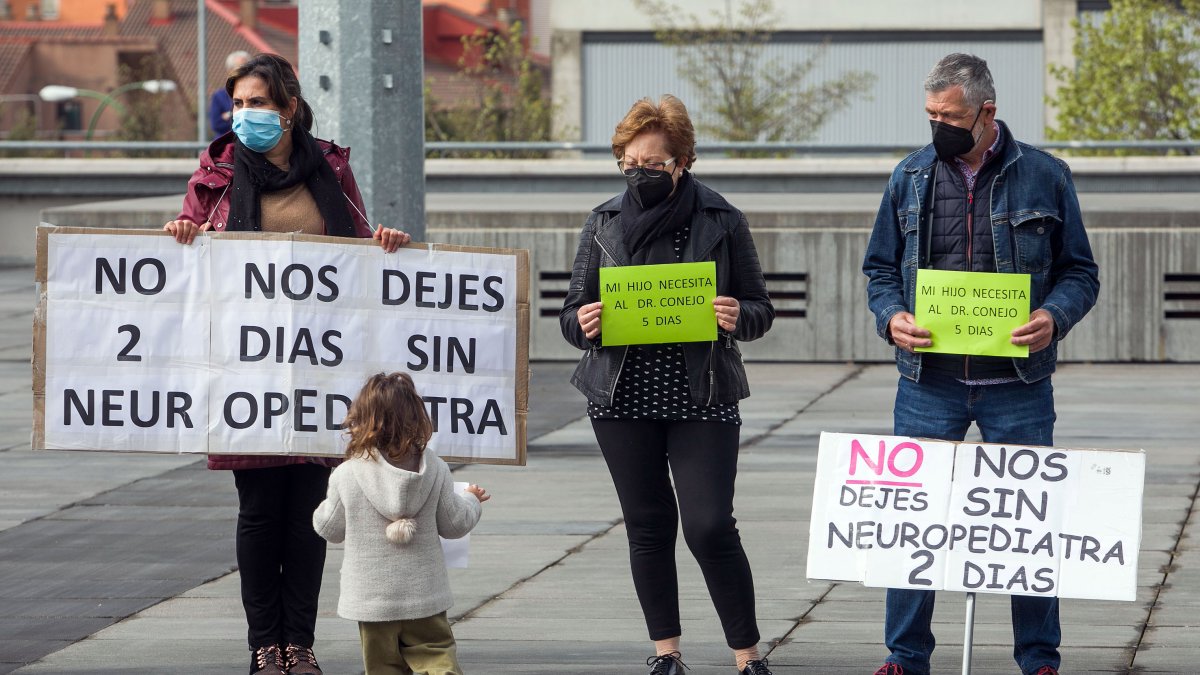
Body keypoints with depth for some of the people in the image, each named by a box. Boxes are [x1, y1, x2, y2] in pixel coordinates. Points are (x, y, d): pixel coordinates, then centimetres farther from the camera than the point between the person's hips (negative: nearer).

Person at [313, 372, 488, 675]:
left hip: (372, 599, -1)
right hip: (425, 594, 1)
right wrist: (471, 501, 25)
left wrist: (323, 507, 25)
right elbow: (453, 523, 4)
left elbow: (330, 528, 2)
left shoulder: (347, 475, -11)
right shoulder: (435, 470, -6)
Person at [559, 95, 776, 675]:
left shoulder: (720, 222, 1)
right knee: (648, 525, 7)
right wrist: (583, 323, -14)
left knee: (711, 527, -9)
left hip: (702, 398, -3)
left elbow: (760, 310, 6)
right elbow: (573, 314, 10)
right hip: (622, 397, 3)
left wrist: (737, 317, -17)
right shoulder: (604, 224, 7)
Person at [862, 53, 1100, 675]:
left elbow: (1079, 272, 5)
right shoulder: (910, 178, 7)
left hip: (1018, 384, -1)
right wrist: (892, 317, -8)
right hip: (929, 383, 2)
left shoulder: (1044, 177, 1)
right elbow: (880, 268, 13)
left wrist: (1054, 317, -15)